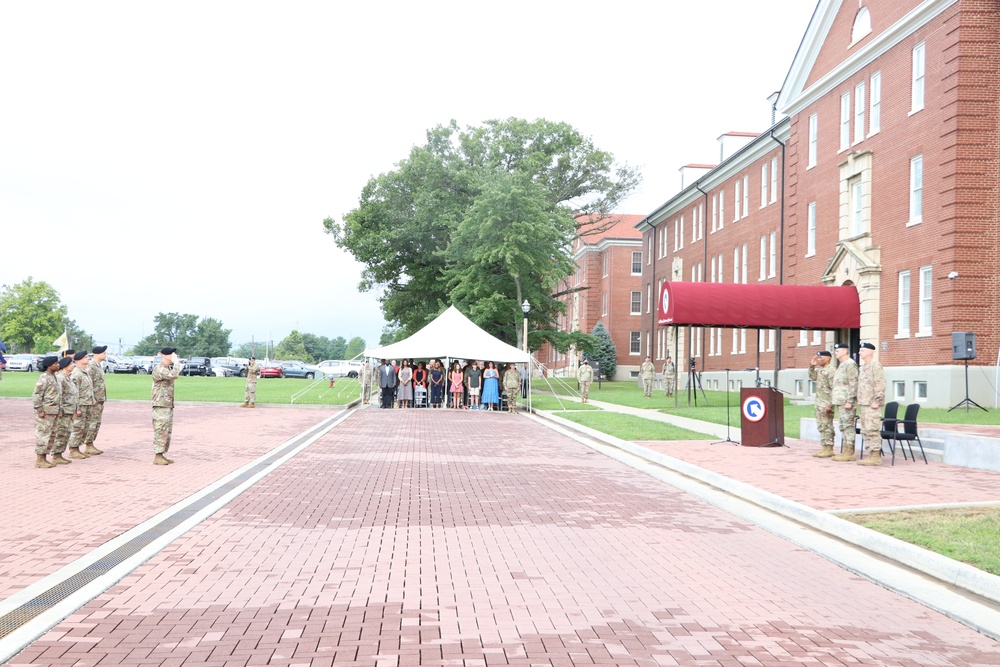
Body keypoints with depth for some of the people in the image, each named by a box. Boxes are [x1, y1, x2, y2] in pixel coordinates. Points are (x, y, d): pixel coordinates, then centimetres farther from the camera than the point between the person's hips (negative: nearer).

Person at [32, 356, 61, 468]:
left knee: (51, 435, 13)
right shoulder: (44, 378, -14)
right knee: (43, 435, -5)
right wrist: (40, 410, -17)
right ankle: (39, 460, 0)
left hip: (53, 412, 10)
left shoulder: (53, 377, 15)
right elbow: (37, 395, -17)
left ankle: (44, 458, 20)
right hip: (45, 413, -10)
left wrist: (57, 410, 18)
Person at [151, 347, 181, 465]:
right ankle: (157, 457, -4)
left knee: (167, 432, 12)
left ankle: (162, 455, 19)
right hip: (161, 406, -10)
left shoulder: (169, 368, 16)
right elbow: (173, 375, -27)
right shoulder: (159, 369, -14)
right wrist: (176, 362, -18)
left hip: (169, 405, 10)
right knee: (160, 431, -8)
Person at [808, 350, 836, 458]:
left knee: (826, 426, -6)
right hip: (818, 403, 9)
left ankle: (829, 448, -2)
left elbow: (833, 388, -17)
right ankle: (824, 447, 16)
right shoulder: (819, 370, 14)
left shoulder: (831, 370, -13)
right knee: (821, 426, 11)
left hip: (826, 404, -9)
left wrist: (830, 404, -21)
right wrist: (811, 366, 16)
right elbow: (812, 377, 31)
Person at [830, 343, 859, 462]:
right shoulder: (841, 365, 20)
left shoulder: (850, 364, -11)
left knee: (848, 425, -7)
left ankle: (849, 452, -5)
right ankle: (846, 451, 15)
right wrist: (833, 401, 20)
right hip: (840, 402, 10)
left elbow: (853, 384, -17)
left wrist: (849, 401, -21)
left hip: (846, 402, -10)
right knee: (843, 426, 11)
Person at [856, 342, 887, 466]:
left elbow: (880, 384, -17)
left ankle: (875, 457, -7)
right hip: (864, 404, 10)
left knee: (872, 430, -9)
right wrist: (860, 402, 20)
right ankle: (871, 455, 16)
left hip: (872, 405, -10)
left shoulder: (875, 365, -10)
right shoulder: (863, 366, 19)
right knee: (865, 431, 11)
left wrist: (876, 401, -20)